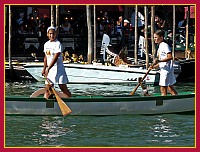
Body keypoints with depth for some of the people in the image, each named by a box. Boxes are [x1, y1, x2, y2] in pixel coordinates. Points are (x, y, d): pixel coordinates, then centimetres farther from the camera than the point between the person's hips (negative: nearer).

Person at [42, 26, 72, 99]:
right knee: (47, 89, 3)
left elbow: (55, 58, -19)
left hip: (58, 69, -6)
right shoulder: (46, 44, 11)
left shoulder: (58, 44, -12)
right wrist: (44, 69, 19)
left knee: (64, 88, -8)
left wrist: (48, 69, -20)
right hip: (49, 70, 6)